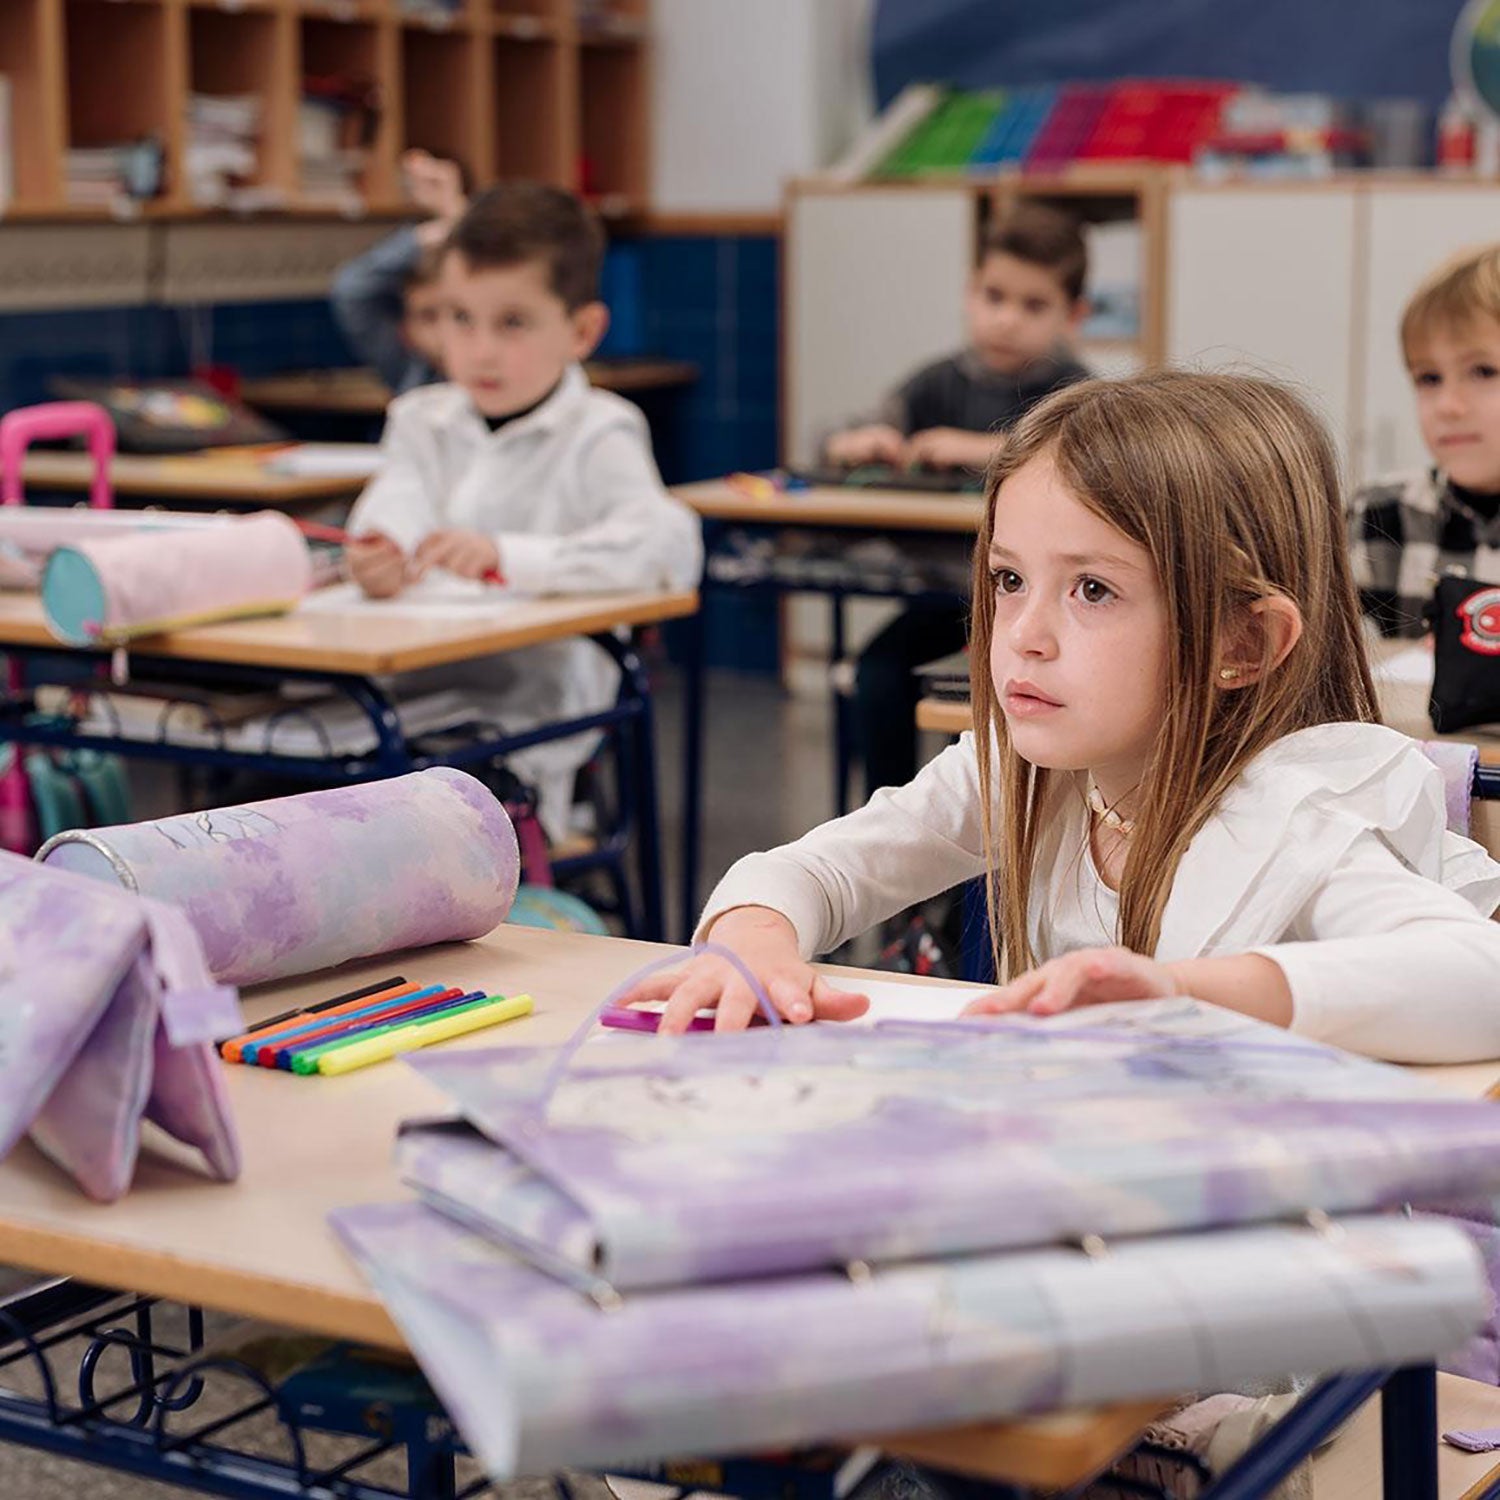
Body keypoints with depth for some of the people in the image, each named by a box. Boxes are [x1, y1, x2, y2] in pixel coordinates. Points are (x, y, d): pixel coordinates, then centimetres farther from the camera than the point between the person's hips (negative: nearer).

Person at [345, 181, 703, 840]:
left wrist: (506, 555, -29)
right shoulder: (423, 420, 16)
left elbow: (664, 543, -20)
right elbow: (397, 503, -4)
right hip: (414, 677, 5)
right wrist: (379, 555, -29)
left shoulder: (598, 435, -2)